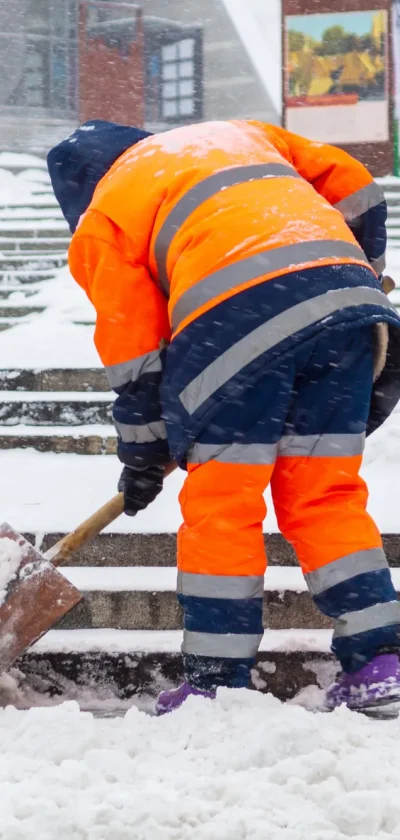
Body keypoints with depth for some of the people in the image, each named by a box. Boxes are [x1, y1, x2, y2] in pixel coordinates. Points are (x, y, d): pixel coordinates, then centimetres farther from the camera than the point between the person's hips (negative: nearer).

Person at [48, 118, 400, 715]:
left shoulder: (103, 218, 19)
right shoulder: (239, 133, 33)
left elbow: (133, 353, 17)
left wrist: (142, 458, 28)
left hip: (237, 319, -5)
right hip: (346, 292, 5)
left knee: (220, 506, 6)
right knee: (327, 496, 13)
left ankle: (216, 682, 8)